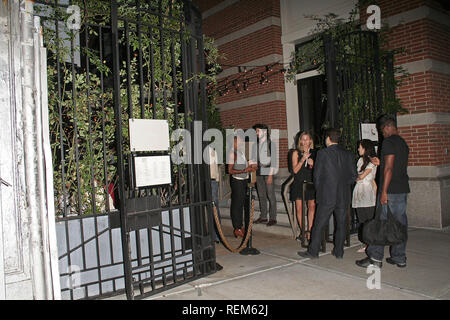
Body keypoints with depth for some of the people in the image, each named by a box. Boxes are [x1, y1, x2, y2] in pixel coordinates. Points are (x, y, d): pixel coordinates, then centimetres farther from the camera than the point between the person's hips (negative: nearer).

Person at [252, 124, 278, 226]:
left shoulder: (270, 143, -5)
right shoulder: (257, 144, 13)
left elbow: (273, 160, -9)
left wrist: (270, 175, -14)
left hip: (268, 172, -6)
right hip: (259, 172, 6)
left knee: (270, 195, -3)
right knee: (261, 195, 10)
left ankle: (273, 218, 3)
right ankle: (263, 217, 18)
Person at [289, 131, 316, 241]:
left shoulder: (314, 153, 8)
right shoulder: (296, 153, 2)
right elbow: (295, 170, -4)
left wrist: (313, 164, -7)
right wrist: (303, 159, -14)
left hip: (311, 183, 2)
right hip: (299, 183, -1)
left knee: (312, 206, -2)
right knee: (299, 208, 0)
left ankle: (309, 231, 8)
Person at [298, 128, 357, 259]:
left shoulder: (323, 153, -7)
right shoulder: (348, 154, 4)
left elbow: (317, 175, -5)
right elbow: (354, 175, 5)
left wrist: (319, 190, 10)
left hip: (327, 196, -4)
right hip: (344, 196, 4)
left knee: (318, 225, 3)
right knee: (341, 224, 12)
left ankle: (313, 251, 9)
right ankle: (339, 252, 19)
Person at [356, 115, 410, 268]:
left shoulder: (388, 142, -11)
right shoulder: (403, 143, 16)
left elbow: (389, 168, -18)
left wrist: (384, 191, -18)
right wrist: (380, 163, 26)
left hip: (391, 190, -8)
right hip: (403, 189, 9)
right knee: (400, 223, 11)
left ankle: (376, 258, 2)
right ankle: (399, 258, 18)